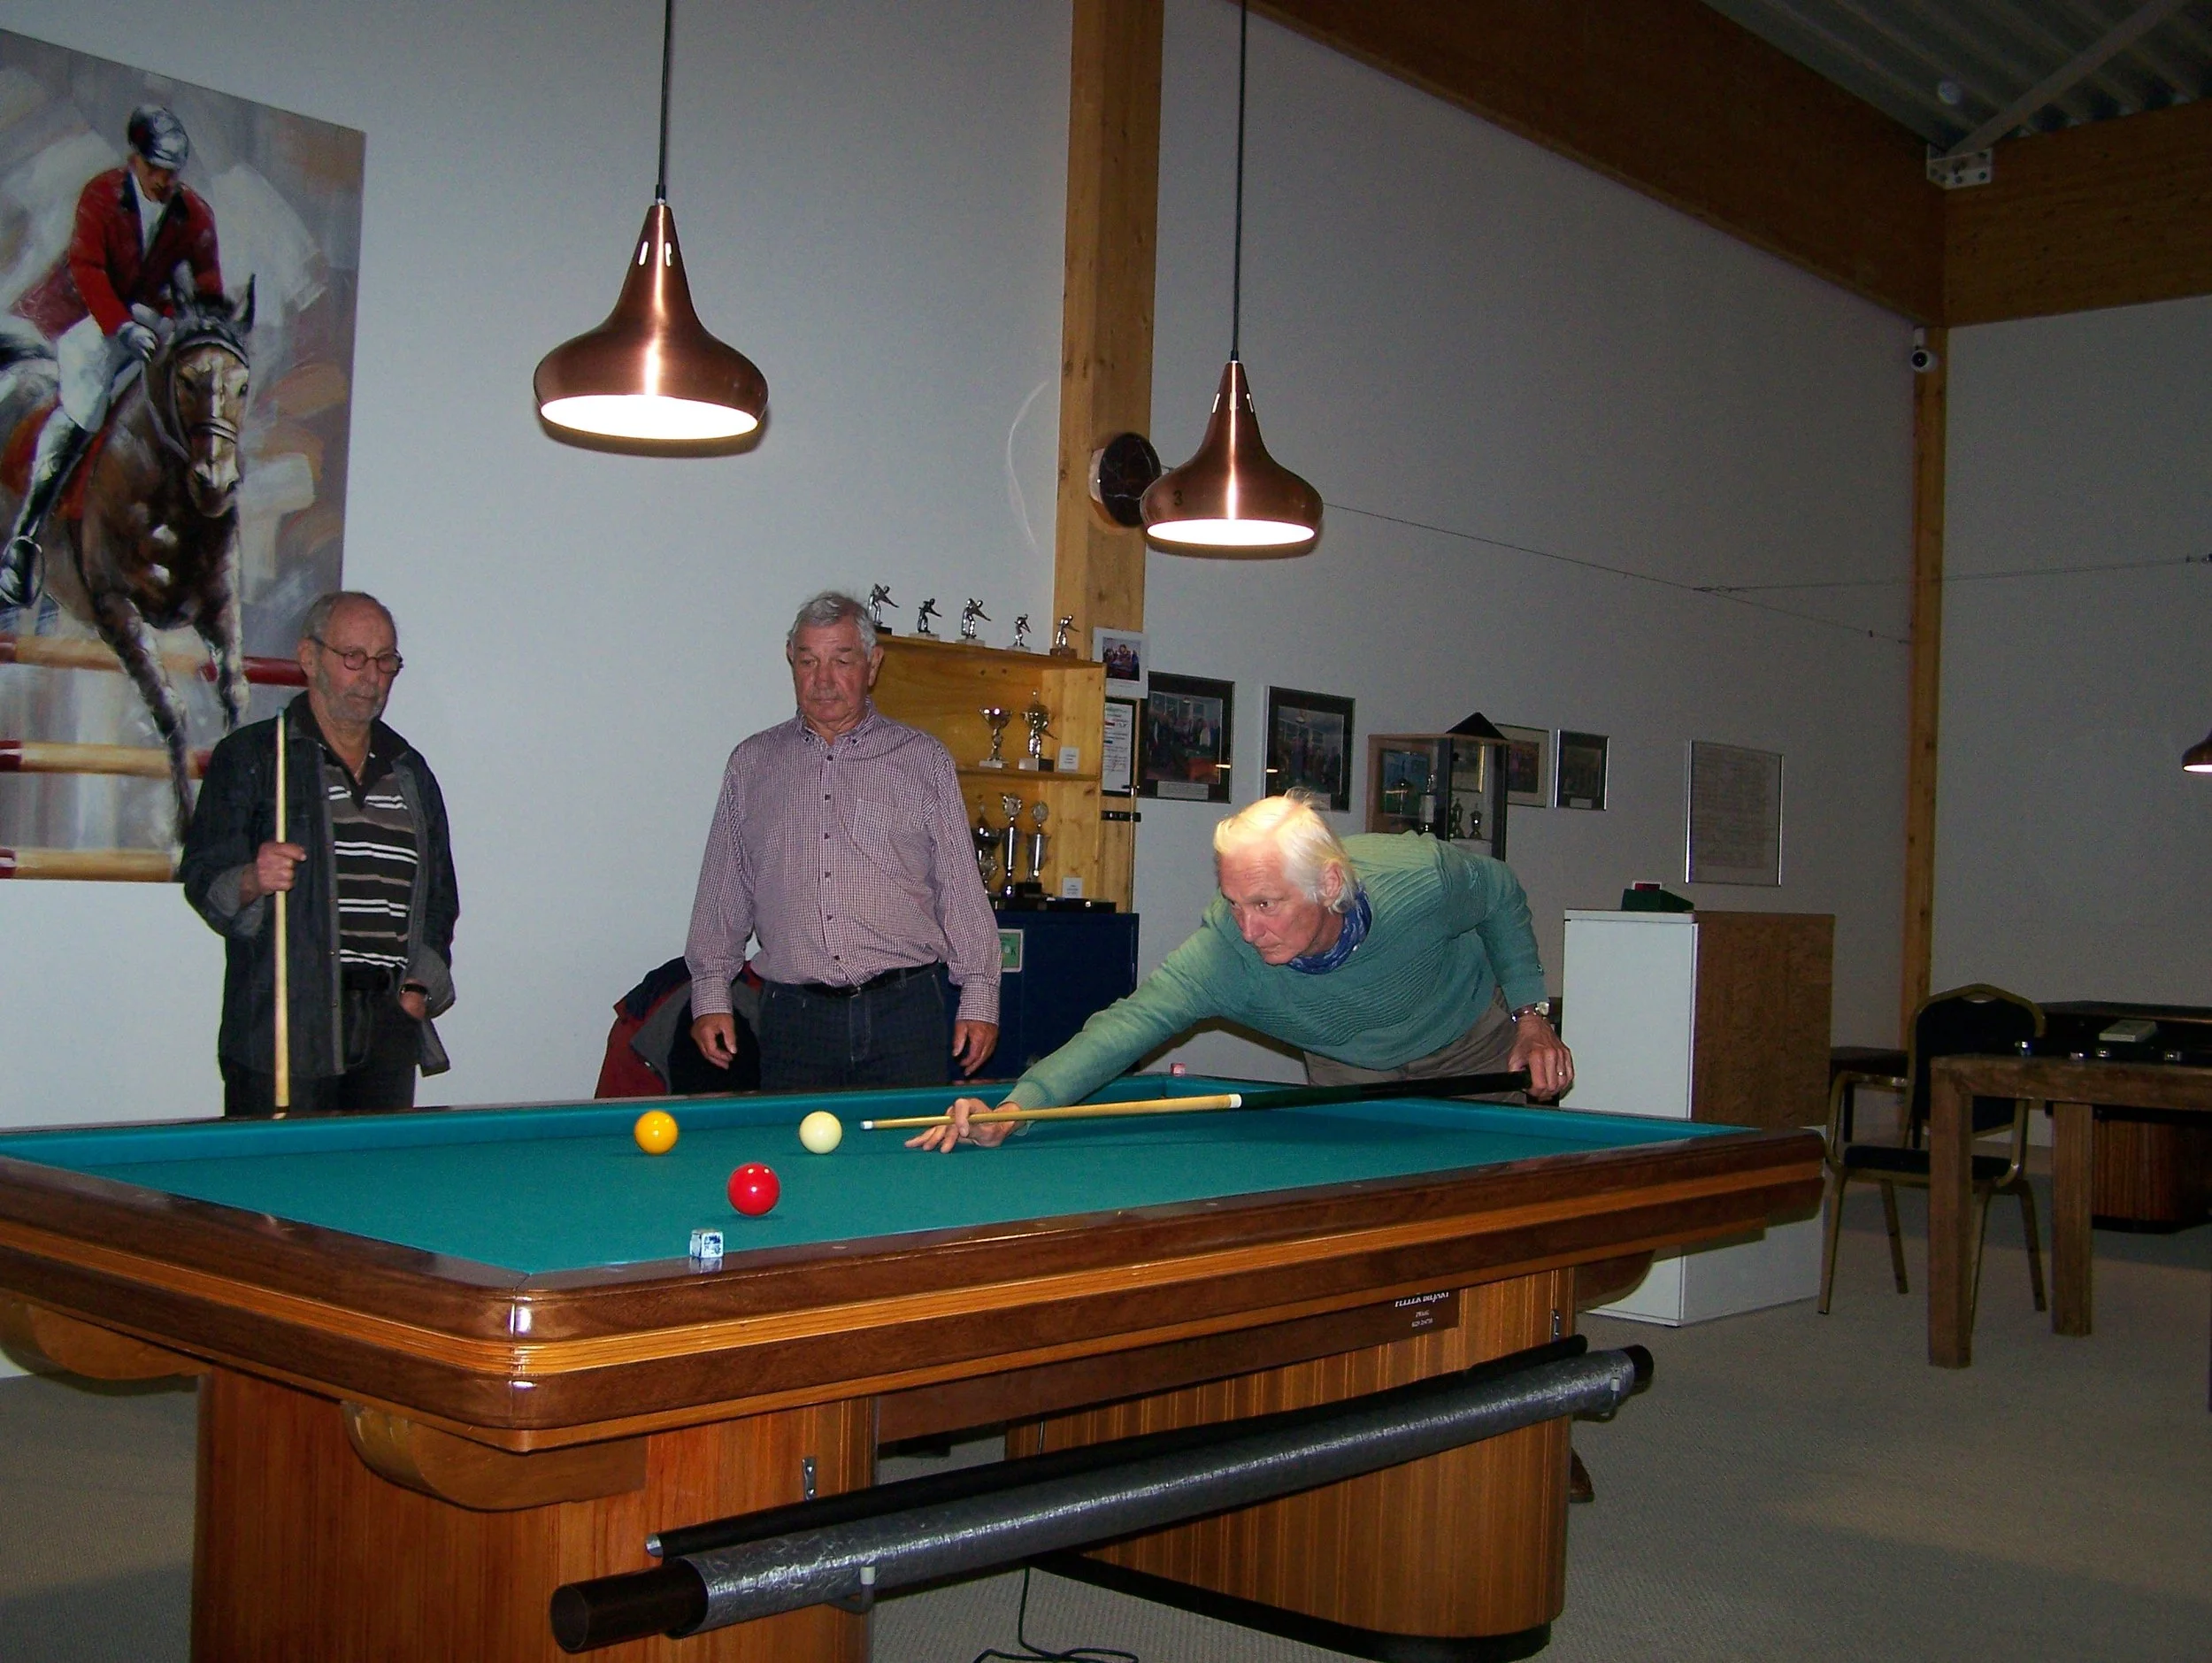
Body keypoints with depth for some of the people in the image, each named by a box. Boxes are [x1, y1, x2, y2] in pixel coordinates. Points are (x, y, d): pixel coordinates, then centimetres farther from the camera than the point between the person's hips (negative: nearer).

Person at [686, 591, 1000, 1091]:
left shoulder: (924, 759, 6)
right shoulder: (751, 763, 11)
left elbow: (962, 889, 5)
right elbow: (723, 893, 13)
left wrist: (979, 999, -1)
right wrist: (710, 994, 5)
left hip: (903, 1011, -1)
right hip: (793, 1013, 1)